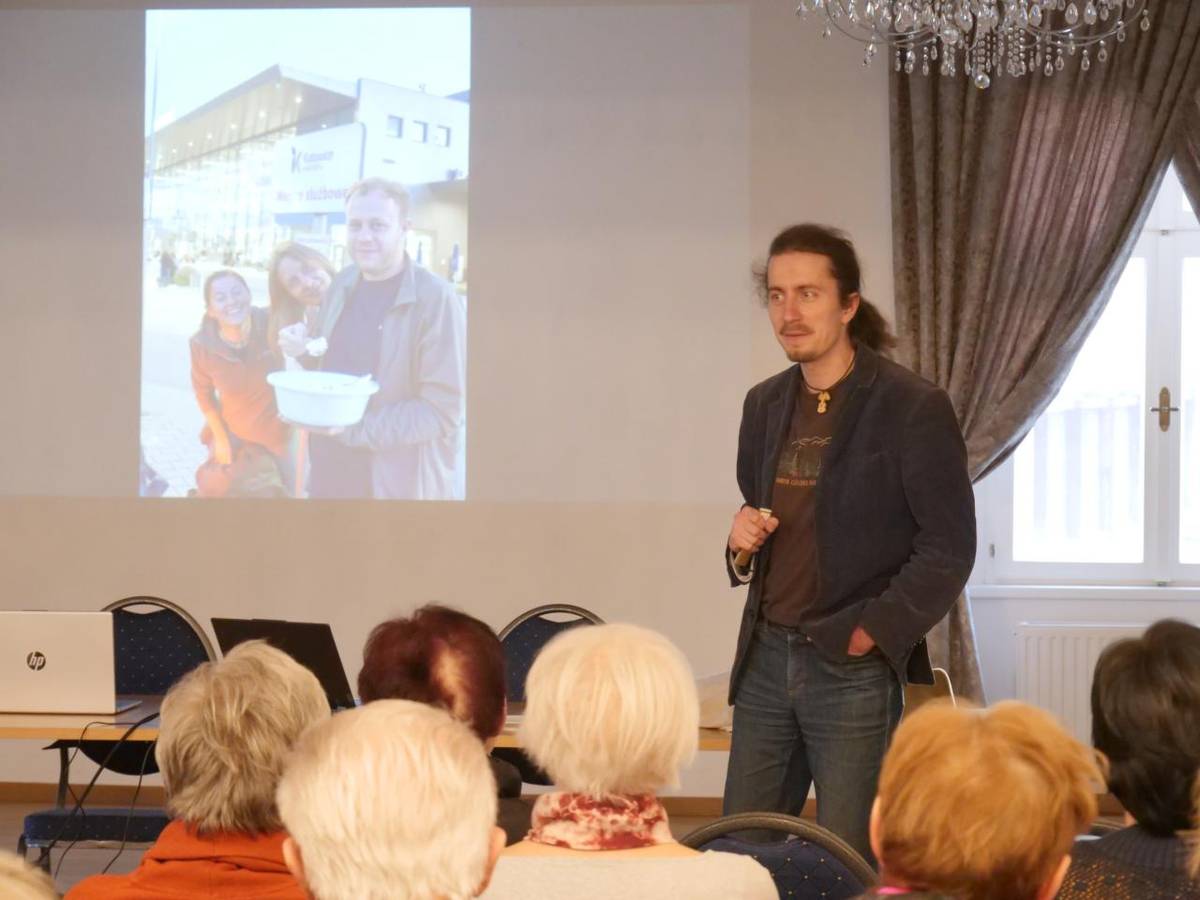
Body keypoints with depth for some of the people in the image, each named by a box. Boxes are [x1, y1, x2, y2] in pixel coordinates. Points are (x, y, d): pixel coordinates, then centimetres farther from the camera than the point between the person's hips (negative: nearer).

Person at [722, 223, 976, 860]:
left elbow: (949, 548, -9)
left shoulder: (913, 408, -10)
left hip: (854, 670, -6)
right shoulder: (764, 405, 11)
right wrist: (742, 537, 1)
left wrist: (871, 634, -13)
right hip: (765, 658, 6)